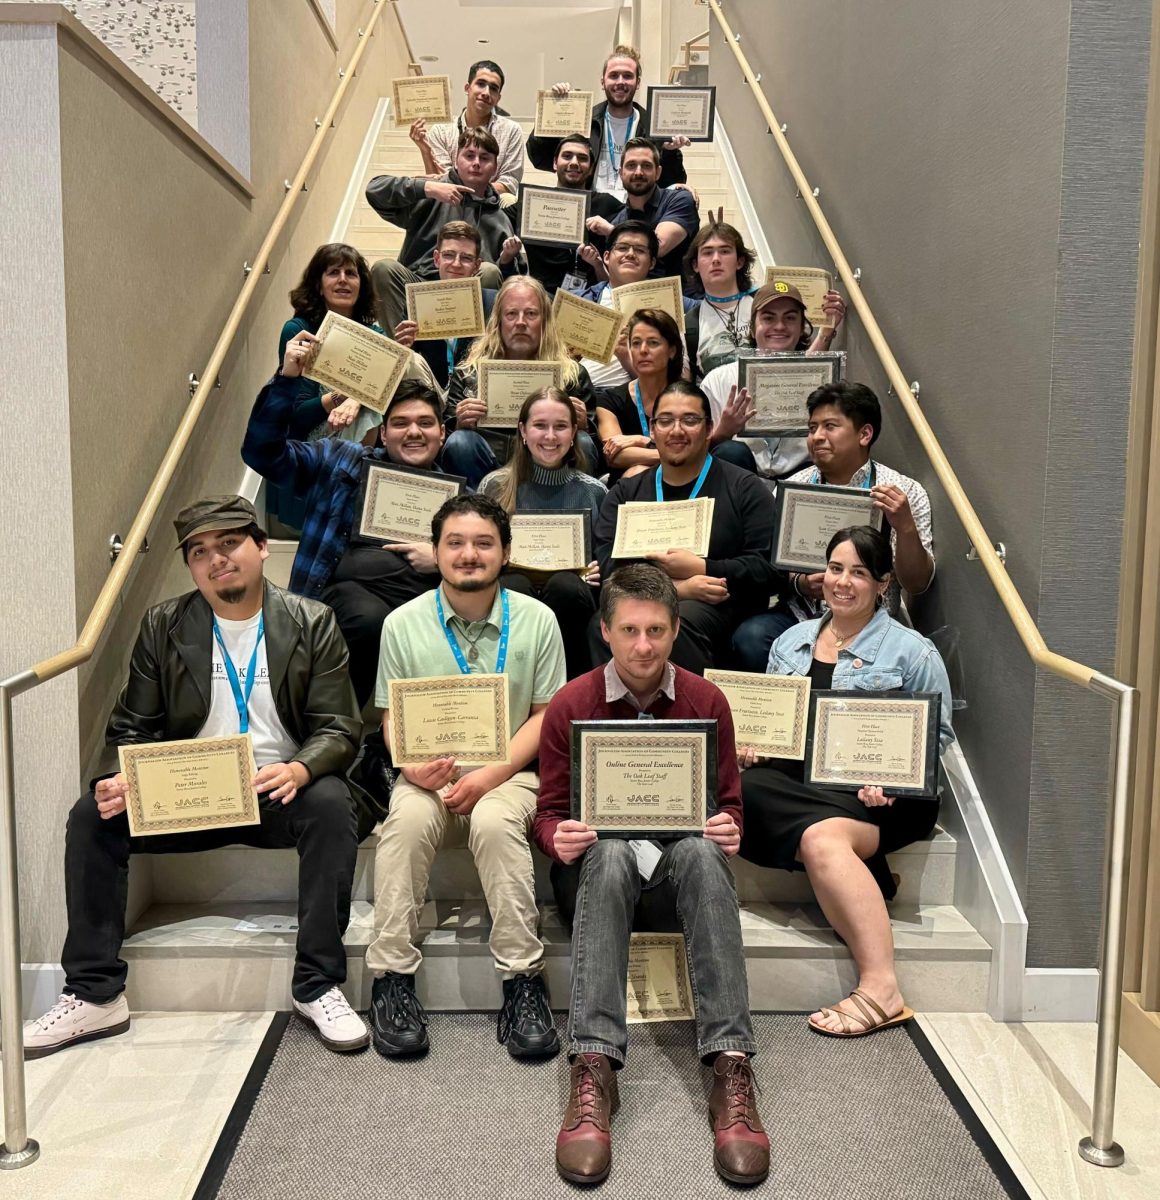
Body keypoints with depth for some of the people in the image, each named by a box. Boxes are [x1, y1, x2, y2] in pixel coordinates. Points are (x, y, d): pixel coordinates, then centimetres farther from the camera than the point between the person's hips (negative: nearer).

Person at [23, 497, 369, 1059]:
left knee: (330, 803, -33)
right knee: (91, 815, -19)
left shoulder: (312, 623, 0)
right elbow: (132, 729, 7)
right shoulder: (162, 627, 7)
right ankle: (94, 995, -6)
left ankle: (317, 986, -21)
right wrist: (118, 780, -17)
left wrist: (299, 770, -28)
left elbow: (338, 731, -5)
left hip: (281, 791, -2)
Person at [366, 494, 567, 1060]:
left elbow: (546, 715, 2)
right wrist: (415, 765, -17)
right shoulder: (403, 624, 4)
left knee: (494, 821, -33)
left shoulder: (536, 620, 2)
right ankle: (392, 978, -19)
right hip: (428, 775, 1)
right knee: (407, 818, -31)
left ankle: (522, 982, -23)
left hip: (508, 774, -1)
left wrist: (488, 776, -12)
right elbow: (393, 717, 6)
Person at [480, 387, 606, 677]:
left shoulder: (594, 492, 12)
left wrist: (596, 572, -5)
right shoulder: (495, 486, 10)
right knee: (513, 585, -35)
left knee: (564, 585, -34)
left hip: (570, 599, 1)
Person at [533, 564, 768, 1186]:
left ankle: (730, 1065, -38)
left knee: (704, 851, -34)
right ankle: (593, 1066, -40)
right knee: (609, 853, -36)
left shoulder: (706, 701, 3)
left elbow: (728, 804, 9)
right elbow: (549, 810, 5)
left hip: (680, 861, 1)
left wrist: (729, 828, -14)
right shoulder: (570, 705, -1)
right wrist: (559, 838, -19)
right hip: (599, 860, 0)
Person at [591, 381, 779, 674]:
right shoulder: (626, 492, 19)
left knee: (678, 622, -36)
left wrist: (700, 568, -9)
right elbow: (607, 563, 2)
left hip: (719, 606, -1)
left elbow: (768, 569, 1)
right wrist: (676, 588, -13)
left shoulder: (744, 488, 12)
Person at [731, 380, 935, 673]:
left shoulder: (906, 493, 0)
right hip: (800, 614, 2)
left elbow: (917, 584, -2)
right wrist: (799, 583, -13)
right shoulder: (791, 488, 8)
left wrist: (905, 527, -20)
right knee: (750, 638, -28)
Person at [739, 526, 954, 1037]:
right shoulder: (791, 641, 21)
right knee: (751, 786, -32)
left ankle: (881, 989, -32)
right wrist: (746, 742, -1)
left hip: (875, 794, -4)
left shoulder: (912, 651, 8)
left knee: (822, 838, -36)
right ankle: (861, 880, -20)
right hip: (792, 781, 4)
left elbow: (937, 734, 6)